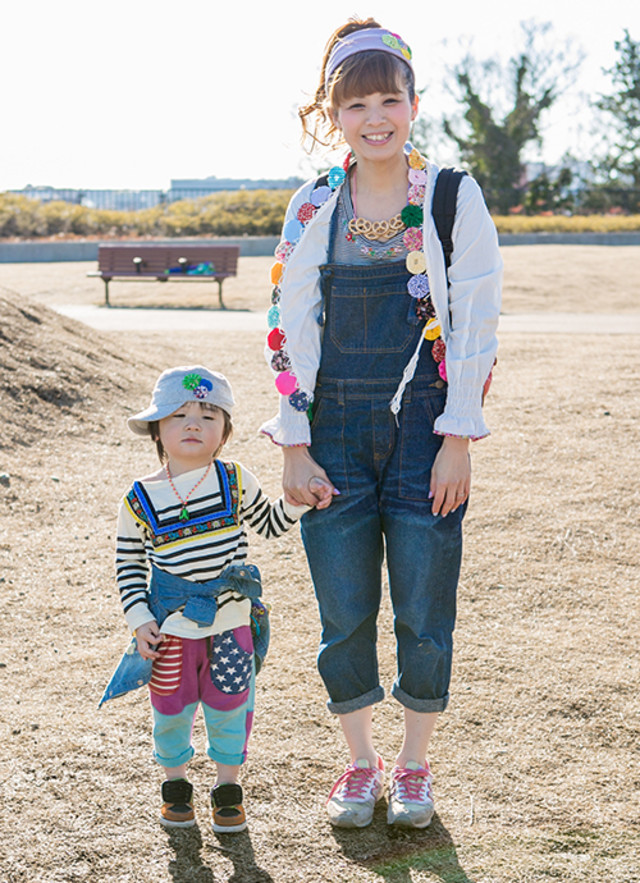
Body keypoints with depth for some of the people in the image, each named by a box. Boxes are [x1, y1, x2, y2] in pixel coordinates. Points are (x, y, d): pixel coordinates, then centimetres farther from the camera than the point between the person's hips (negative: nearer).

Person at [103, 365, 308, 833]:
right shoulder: (141, 498, -6)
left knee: (229, 705, 8)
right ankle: (175, 783, 34)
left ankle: (228, 785, 30)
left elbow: (268, 524, 13)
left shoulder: (234, 480, -2)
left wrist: (297, 500, -5)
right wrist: (139, 619, -4)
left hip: (232, 621, 1)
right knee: (172, 708, 9)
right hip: (172, 626, -1)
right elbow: (128, 563, 4)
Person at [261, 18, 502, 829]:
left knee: (423, 618, 4)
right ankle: (360, 765, 27)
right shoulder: (312, 208, 5)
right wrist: (294, 447, -1)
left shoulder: (454, 199, -1)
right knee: (344, 619, 6)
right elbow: (289, 329, 5)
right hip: (335, 435, 2)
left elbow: (477, 324, -3)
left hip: (423, 434, -1)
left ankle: (414, 767, 26)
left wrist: (457, 441, -8)